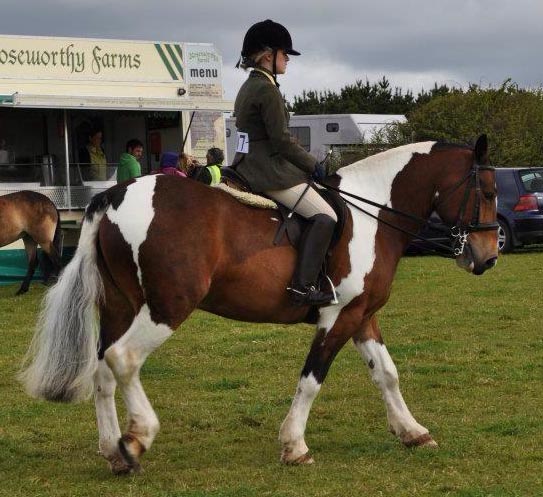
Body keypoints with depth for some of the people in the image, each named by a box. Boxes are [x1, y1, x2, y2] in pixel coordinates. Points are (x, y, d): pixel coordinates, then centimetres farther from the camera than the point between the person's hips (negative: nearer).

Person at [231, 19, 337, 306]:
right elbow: (282, 141, -17)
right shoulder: (267, 89, -15)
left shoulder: (248, 87, 17)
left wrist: (306, 164, 19)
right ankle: (303, 286, -21)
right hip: (270, 172, -11)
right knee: (325, 216, -14)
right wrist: (313, 165, -6)